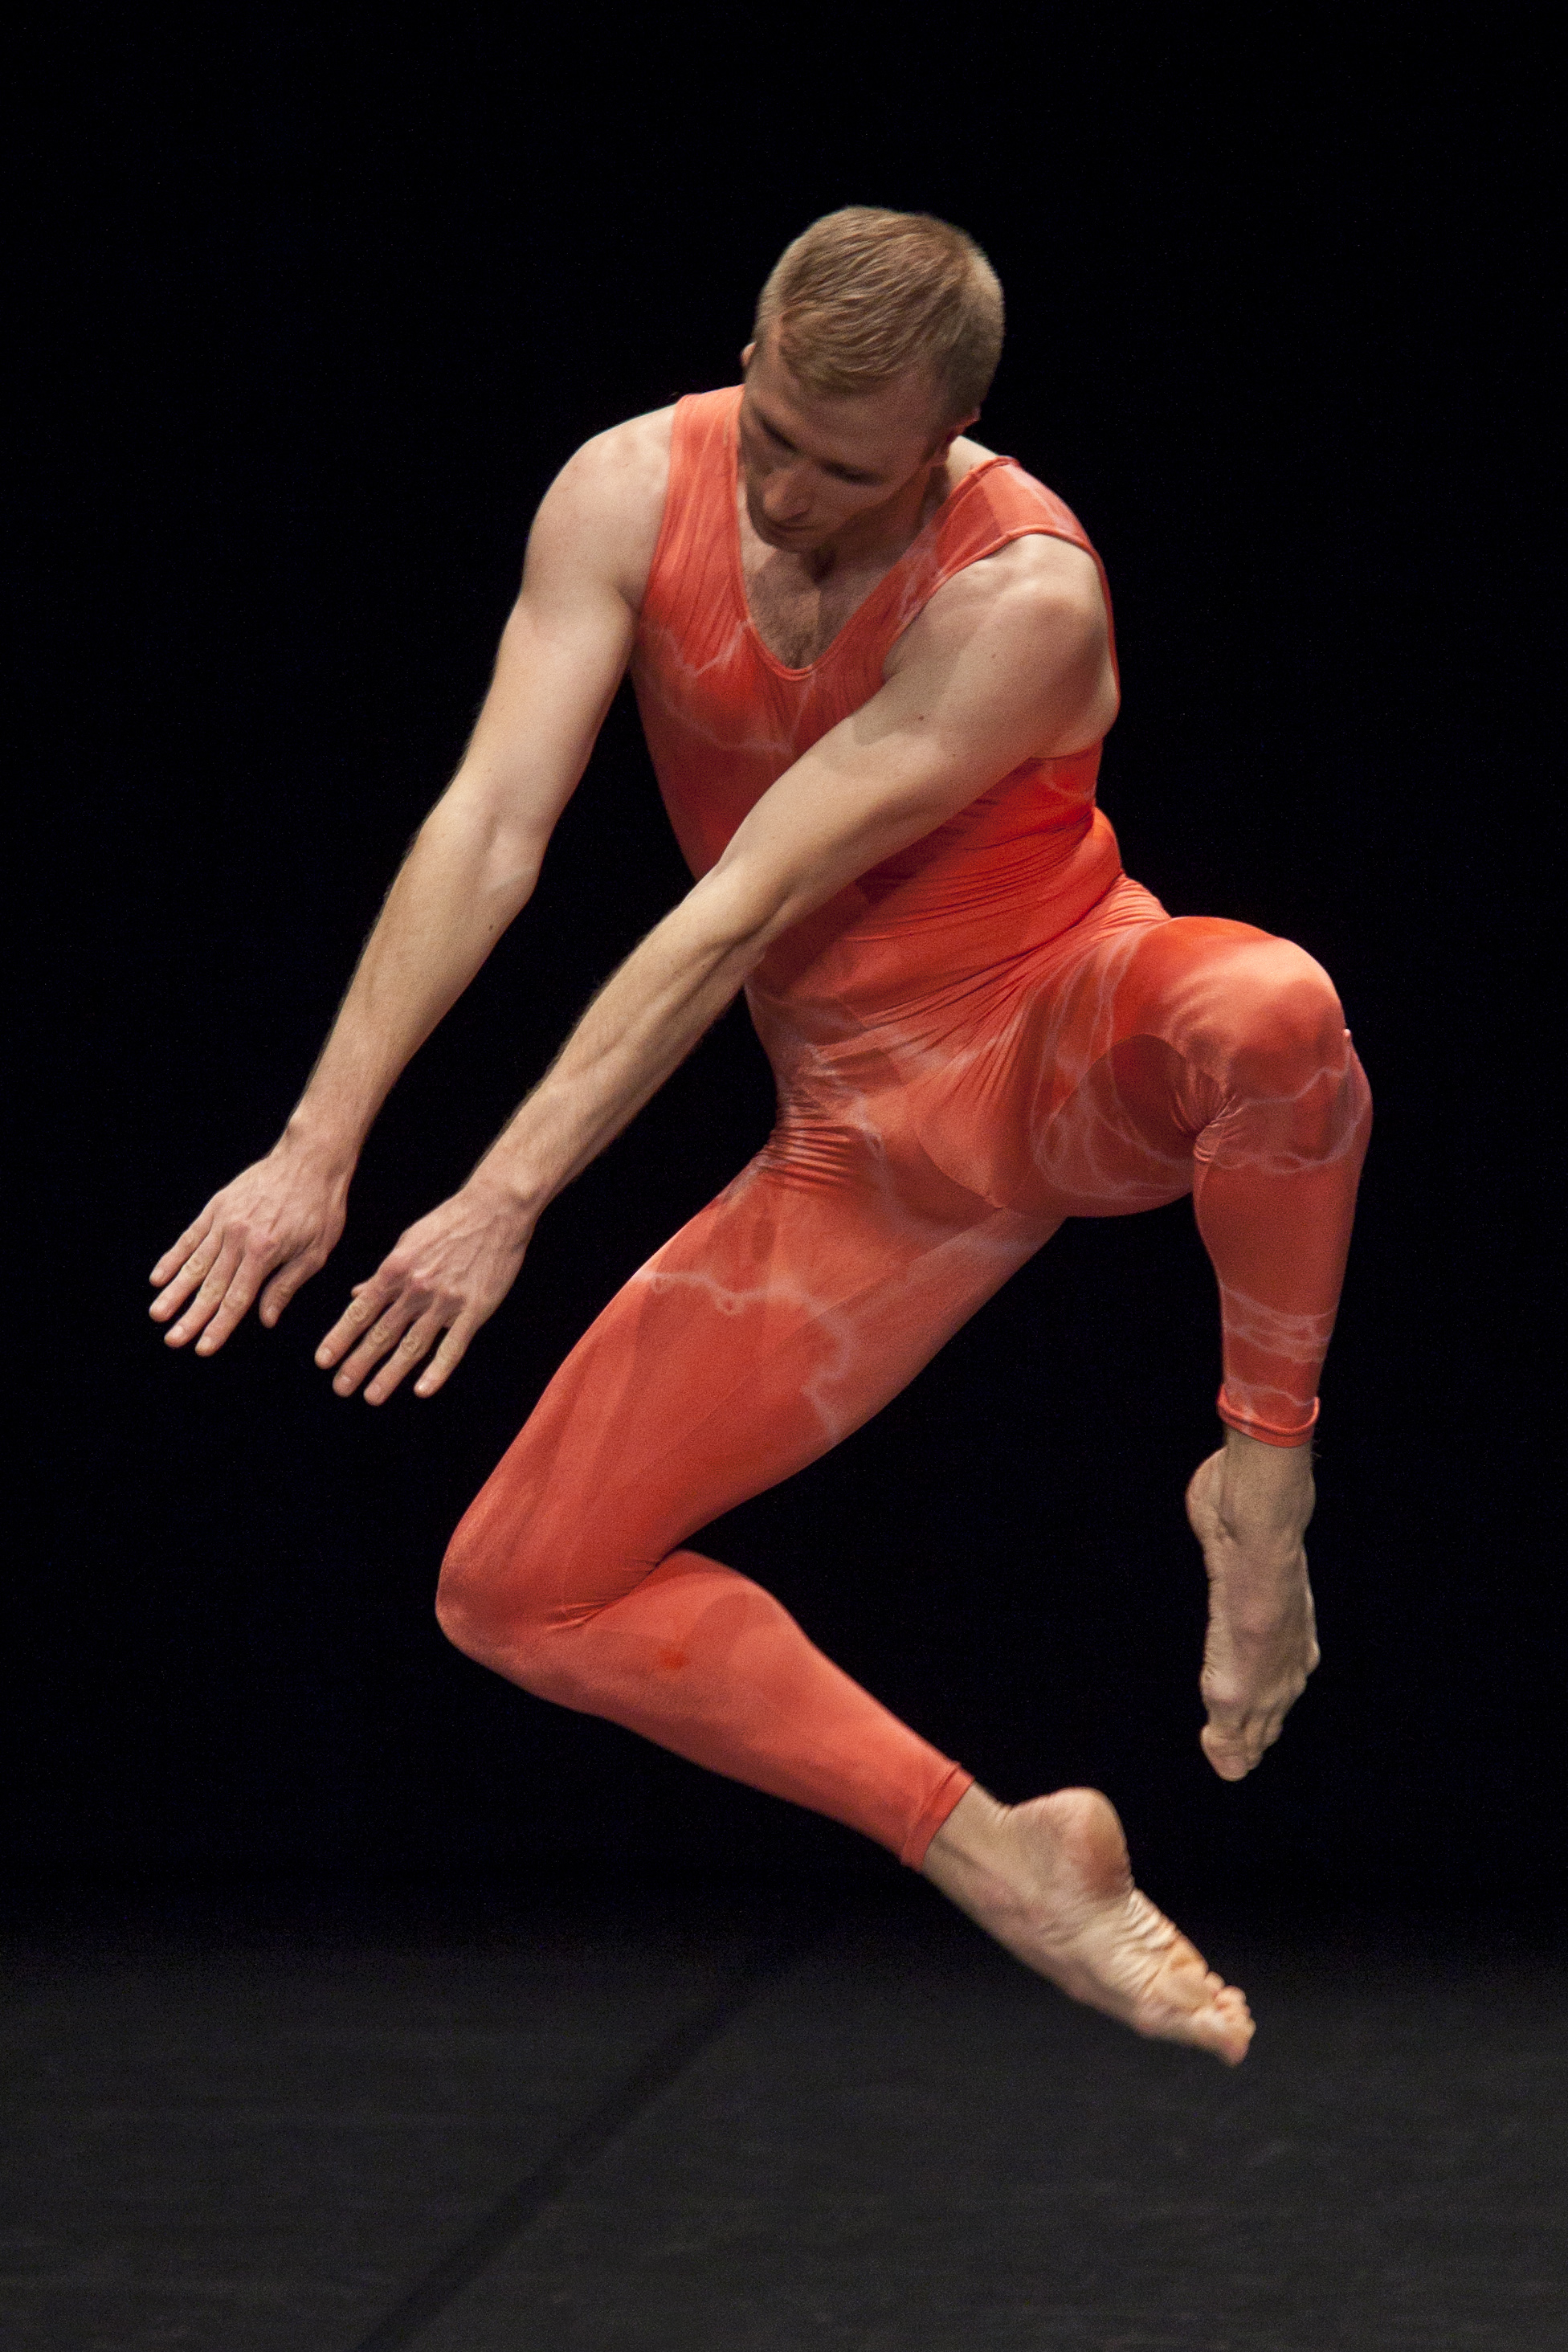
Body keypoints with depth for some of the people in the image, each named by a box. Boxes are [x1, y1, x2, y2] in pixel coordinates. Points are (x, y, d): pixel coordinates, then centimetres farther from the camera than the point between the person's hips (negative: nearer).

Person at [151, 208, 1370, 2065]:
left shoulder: (1024, 599, -25)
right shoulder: (631, 493, -10)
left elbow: (742, 913, -29)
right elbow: (489, 826, -17)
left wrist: (504, 1205, -30)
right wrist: (320, 1146, -27)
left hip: (1074, 1046, -5)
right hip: (866, 1145, 5)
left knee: (1268, 1010, -43)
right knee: (515, 1595, -4)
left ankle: (1264, 1463, -17)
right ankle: (993, 1855, -1)